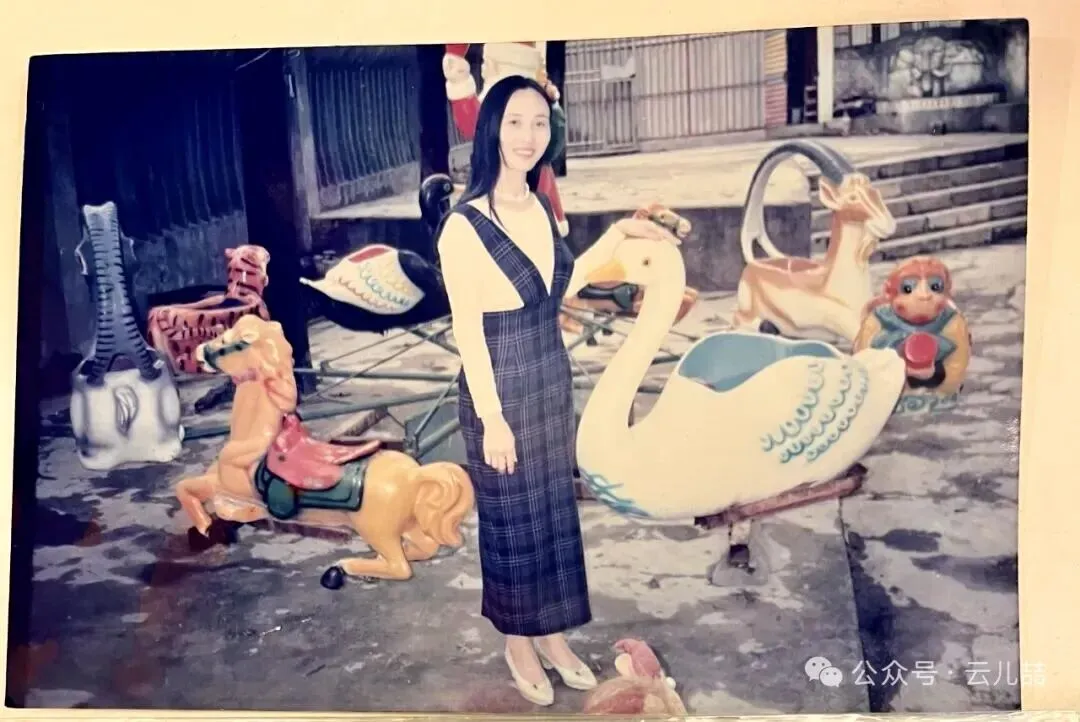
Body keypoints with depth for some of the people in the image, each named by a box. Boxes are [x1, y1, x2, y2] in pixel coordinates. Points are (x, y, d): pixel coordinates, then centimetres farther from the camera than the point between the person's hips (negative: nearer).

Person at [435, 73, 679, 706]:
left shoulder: (541, 209, 3)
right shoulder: (463, 225, -18)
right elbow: (468, 330, -17)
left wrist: (618, 235, 11)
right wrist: (491, 418, -17)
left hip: (553, 382, 7)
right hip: (502, 391, -7)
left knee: (556, 509, 17)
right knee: (512, 519, 10)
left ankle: (554, 635, 35)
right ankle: (519, 643, 31)